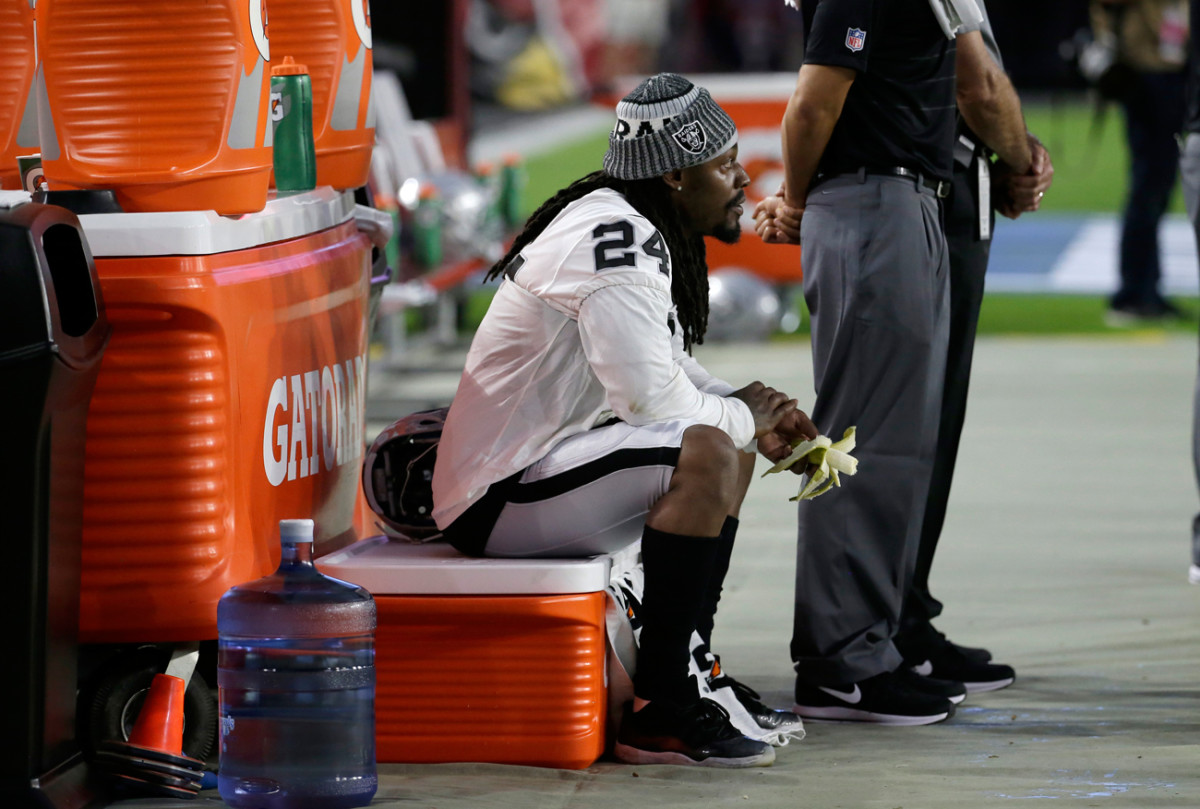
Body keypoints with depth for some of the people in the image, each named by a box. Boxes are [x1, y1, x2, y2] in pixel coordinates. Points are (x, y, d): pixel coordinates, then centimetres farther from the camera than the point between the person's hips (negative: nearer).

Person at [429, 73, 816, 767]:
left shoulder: (641, 232, 12)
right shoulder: (613, 242, -21)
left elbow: (664, 365, 24)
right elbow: (650, 397, -27)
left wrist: (757, 413, 7)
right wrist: (741, 415, -8)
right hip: (496, 502, -11)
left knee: (735, 443, 21)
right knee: (707, 451, -29)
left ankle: (693, 677, 21)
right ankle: (658, 714, -25)